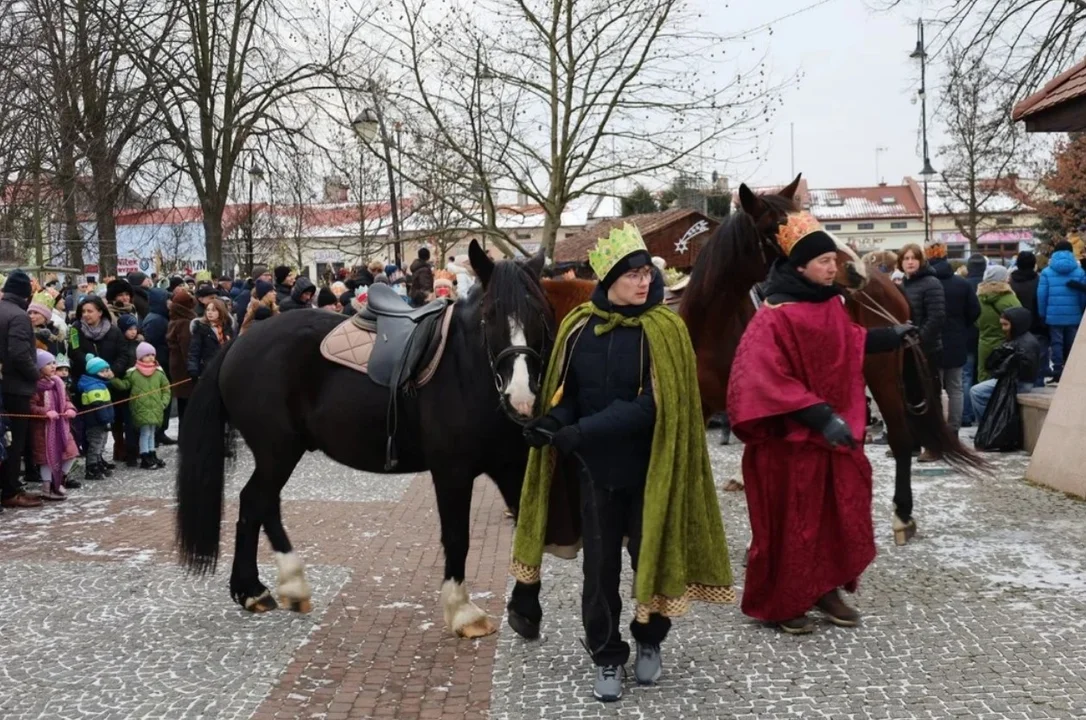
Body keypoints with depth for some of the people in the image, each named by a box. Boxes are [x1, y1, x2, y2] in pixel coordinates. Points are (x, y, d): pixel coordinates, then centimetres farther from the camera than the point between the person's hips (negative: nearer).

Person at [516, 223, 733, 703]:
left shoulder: (663, 330, -13)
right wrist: (552, 423, -18)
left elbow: (651, 406, -21)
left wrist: (580, 432, -27)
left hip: (648, 472, -3)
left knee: (650, 559, 11)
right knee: (600, 569, 9)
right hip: (597, 471, 3)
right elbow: (568, 392, 6)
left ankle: (649, 643, 36)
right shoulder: (578, 327, -2)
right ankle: (607, 657, 26)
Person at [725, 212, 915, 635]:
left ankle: (827, 590, 30)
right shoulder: (775, 317, -20)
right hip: (791, 440, -8)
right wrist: (820, 416, -30)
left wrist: (888, 337, 23)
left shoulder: (830, 306, 5)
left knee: (839, 515, 14)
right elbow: (767, 381, -26)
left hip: (836, 433, 8)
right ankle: (780, 603, 18)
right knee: (790, 523, 3)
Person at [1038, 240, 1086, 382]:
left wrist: (1042, 315, 3)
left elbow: (1041, 295, -5)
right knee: (1071, 345, 11)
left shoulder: (1047, 272, -3)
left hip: (1054, 316, -1)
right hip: (1074, 316, 1)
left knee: (1056, 344, 5)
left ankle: (1057, 373, 0)